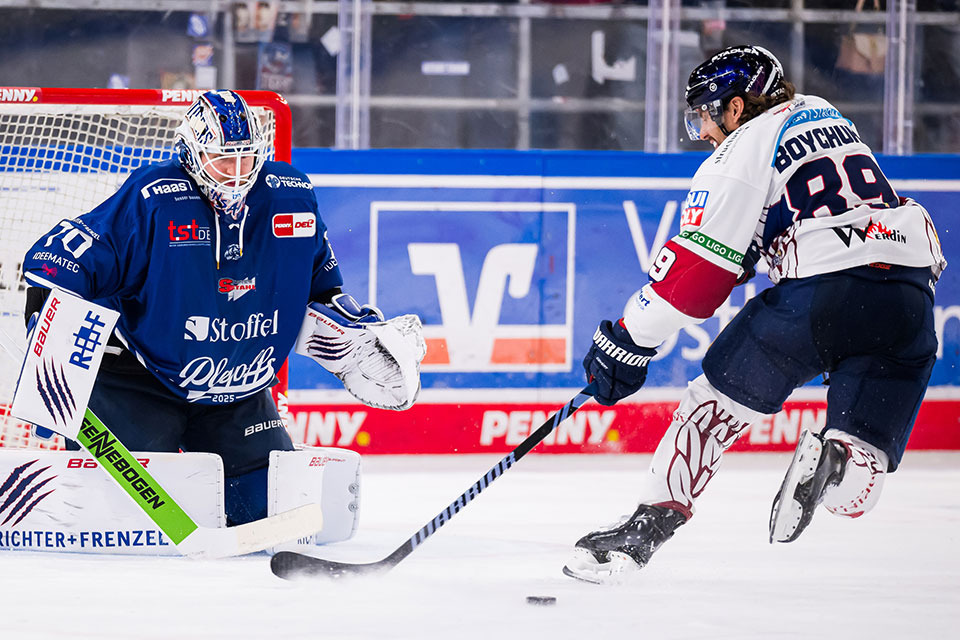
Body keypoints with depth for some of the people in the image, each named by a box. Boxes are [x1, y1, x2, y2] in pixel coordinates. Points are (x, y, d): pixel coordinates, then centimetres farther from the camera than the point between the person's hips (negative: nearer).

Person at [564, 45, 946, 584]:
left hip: (824, 293, -6)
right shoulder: (823, 115, 25)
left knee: (719, 397, 13)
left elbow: (699, 266, -2)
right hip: (913, 293, 6)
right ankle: (840, 459, -23)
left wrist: (628, 341, 4)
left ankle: (653, 522, 9)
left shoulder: (742, 151, 2)